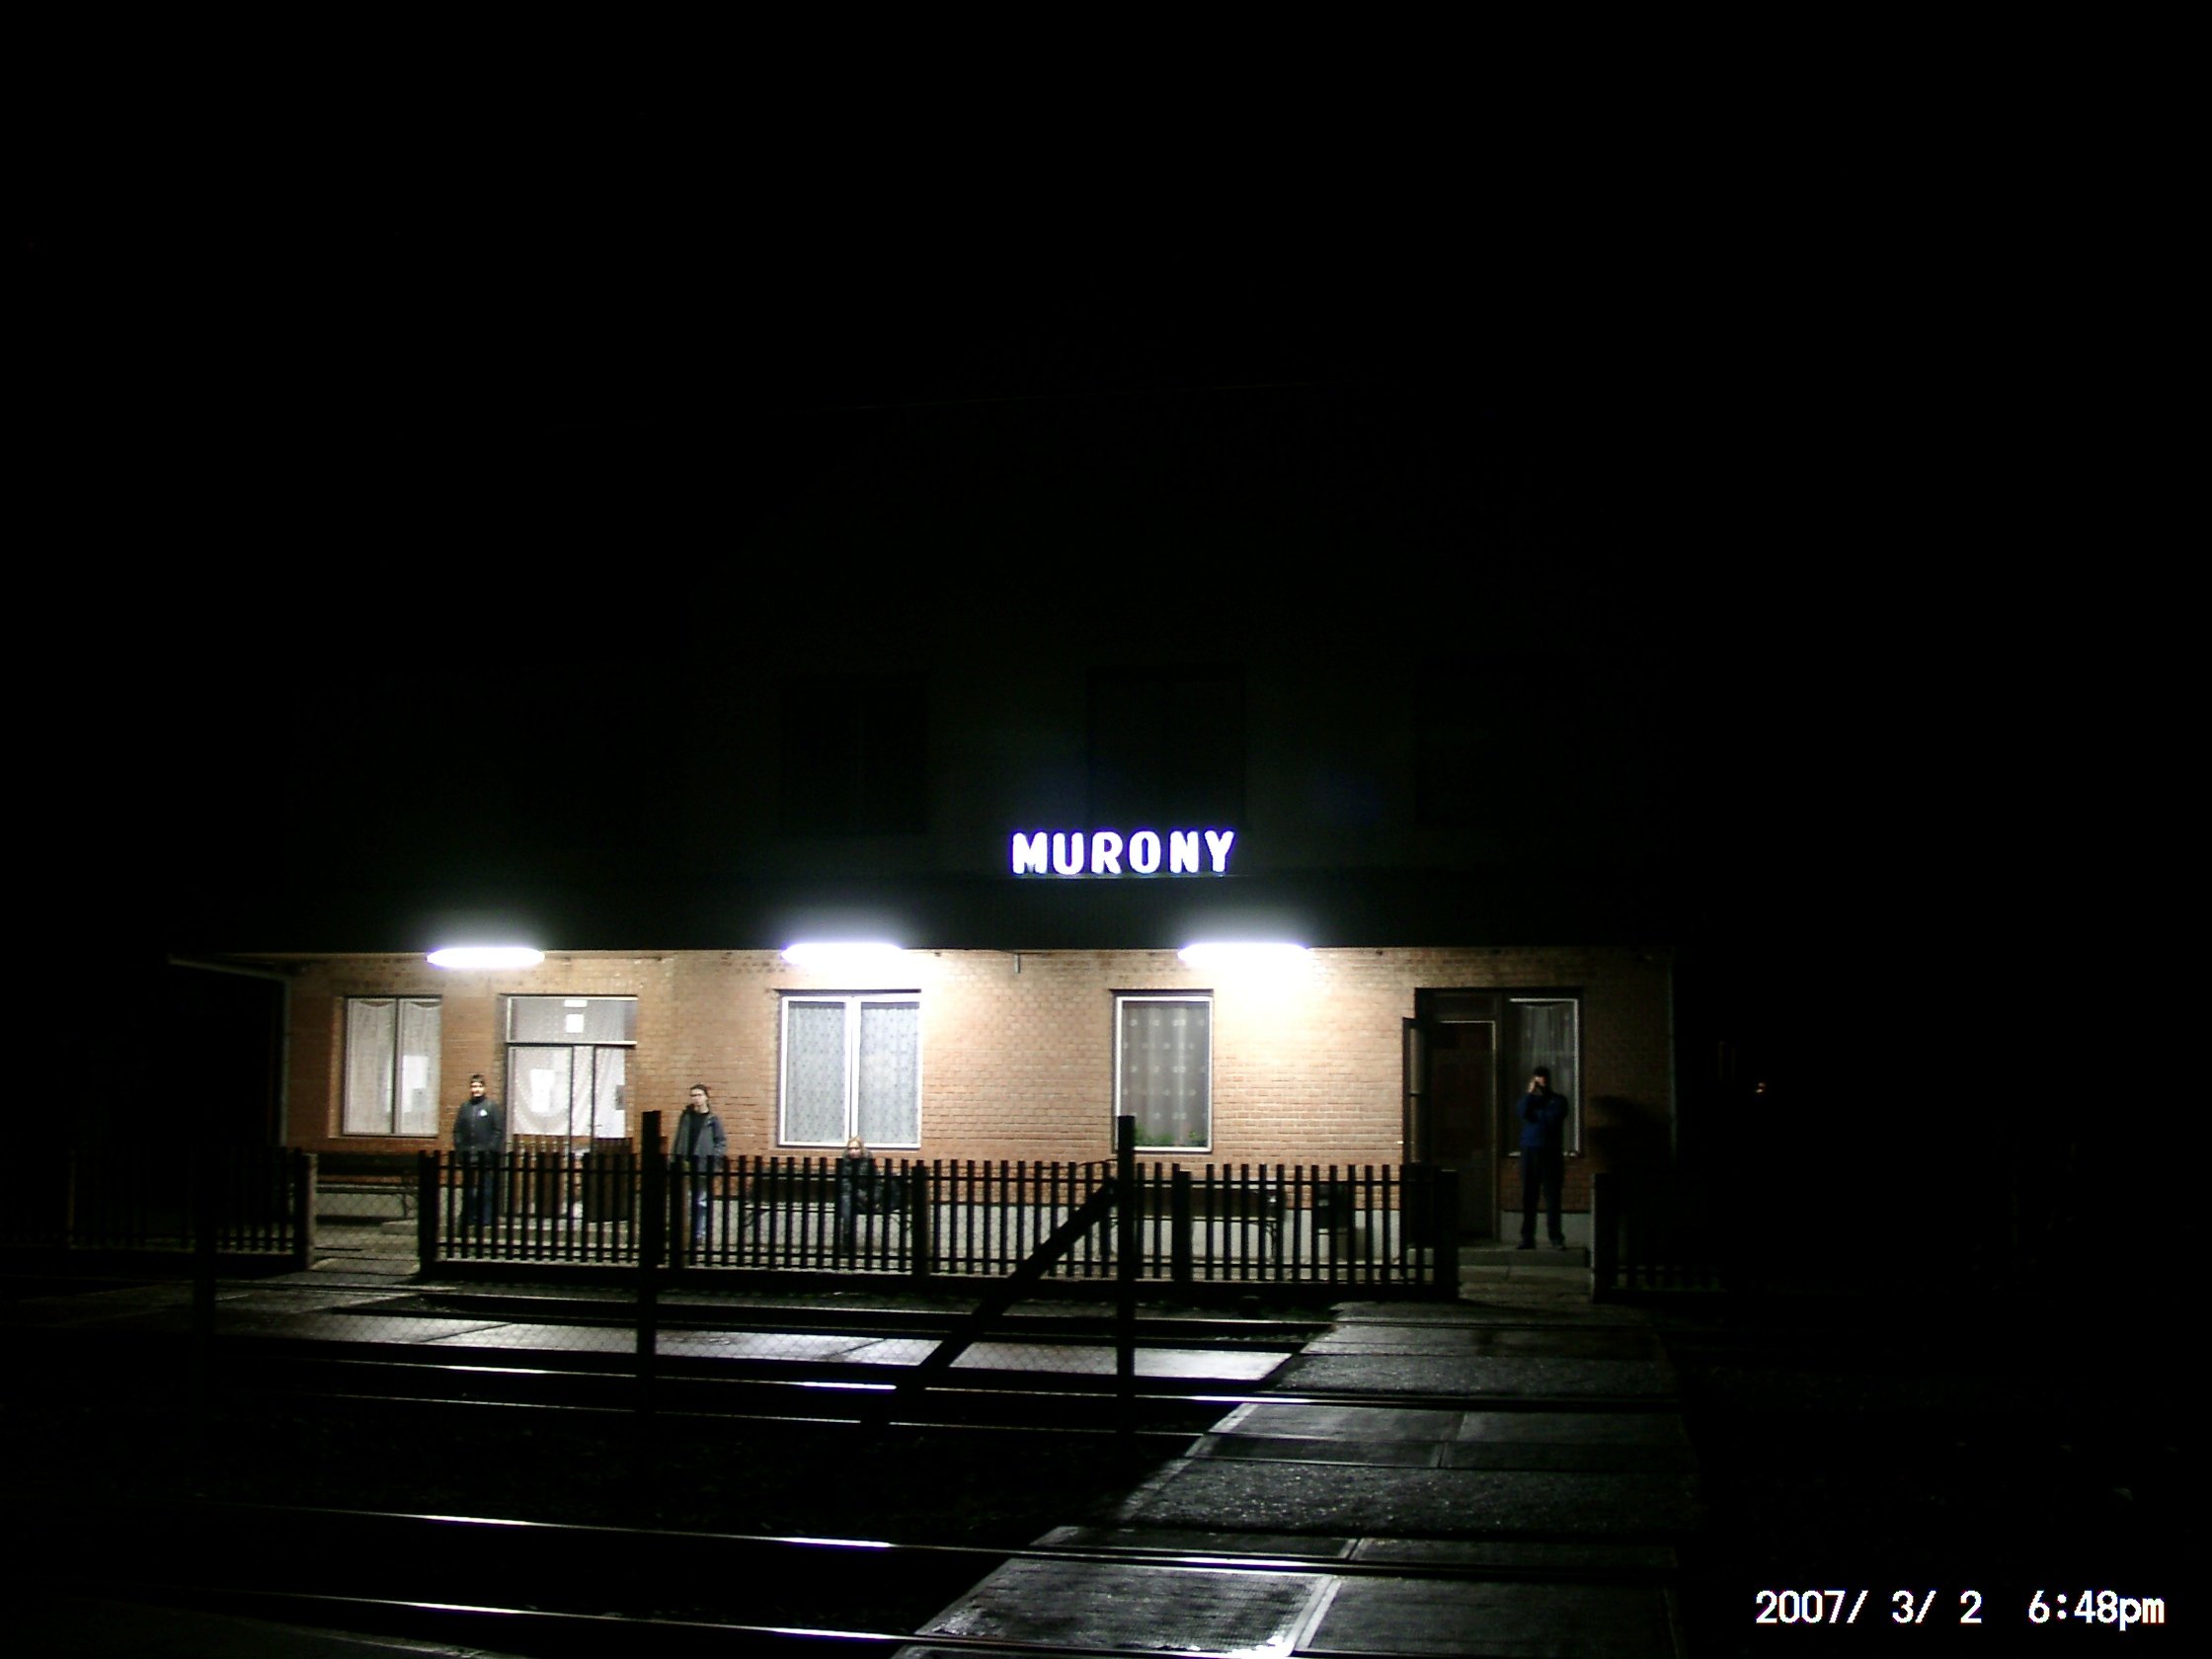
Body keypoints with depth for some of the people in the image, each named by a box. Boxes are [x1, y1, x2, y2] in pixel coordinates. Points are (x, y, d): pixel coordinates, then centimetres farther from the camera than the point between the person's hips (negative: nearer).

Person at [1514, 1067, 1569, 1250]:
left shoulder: (1558, 1100, 9)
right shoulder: (1525, 1100, 16)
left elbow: (1554, 1118, -10)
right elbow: (1522, 1112, -7)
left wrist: (1535, 1113, 0)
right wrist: (1530, 1093, -2)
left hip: (1551, 1154, -2)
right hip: (1529, 1153, 2)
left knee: (1552, 1197, -5)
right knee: (1528, 1197, 0)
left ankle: (1557, 1239, -2)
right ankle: (1527, 1238, 4)